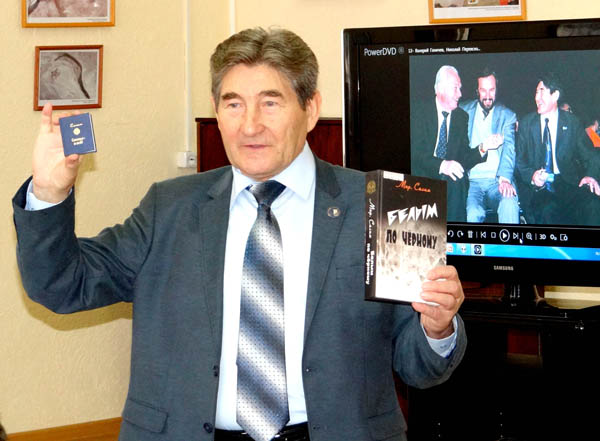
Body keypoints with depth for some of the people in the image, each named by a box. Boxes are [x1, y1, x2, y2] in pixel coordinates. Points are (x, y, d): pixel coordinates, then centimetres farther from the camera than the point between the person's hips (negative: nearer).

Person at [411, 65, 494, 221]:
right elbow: (415, 152, -12)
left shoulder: (462, 116, 12)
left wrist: (482, 149, -12)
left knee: (457, 183, -30)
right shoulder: (421, 111, -1)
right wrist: (441, 165, -28)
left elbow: (464, 158, 8)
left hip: (450, 180, 3)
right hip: (423, 175, -3)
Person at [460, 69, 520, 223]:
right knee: (473, 212, -32)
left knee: (509, 203, -33)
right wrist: (482, 147, -11)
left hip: (497, 181, 0)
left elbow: (509, 148, -2)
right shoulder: (464, 111, 13)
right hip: (471, 180, 0)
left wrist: (505, 179, -19)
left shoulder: (507, 115, 12)